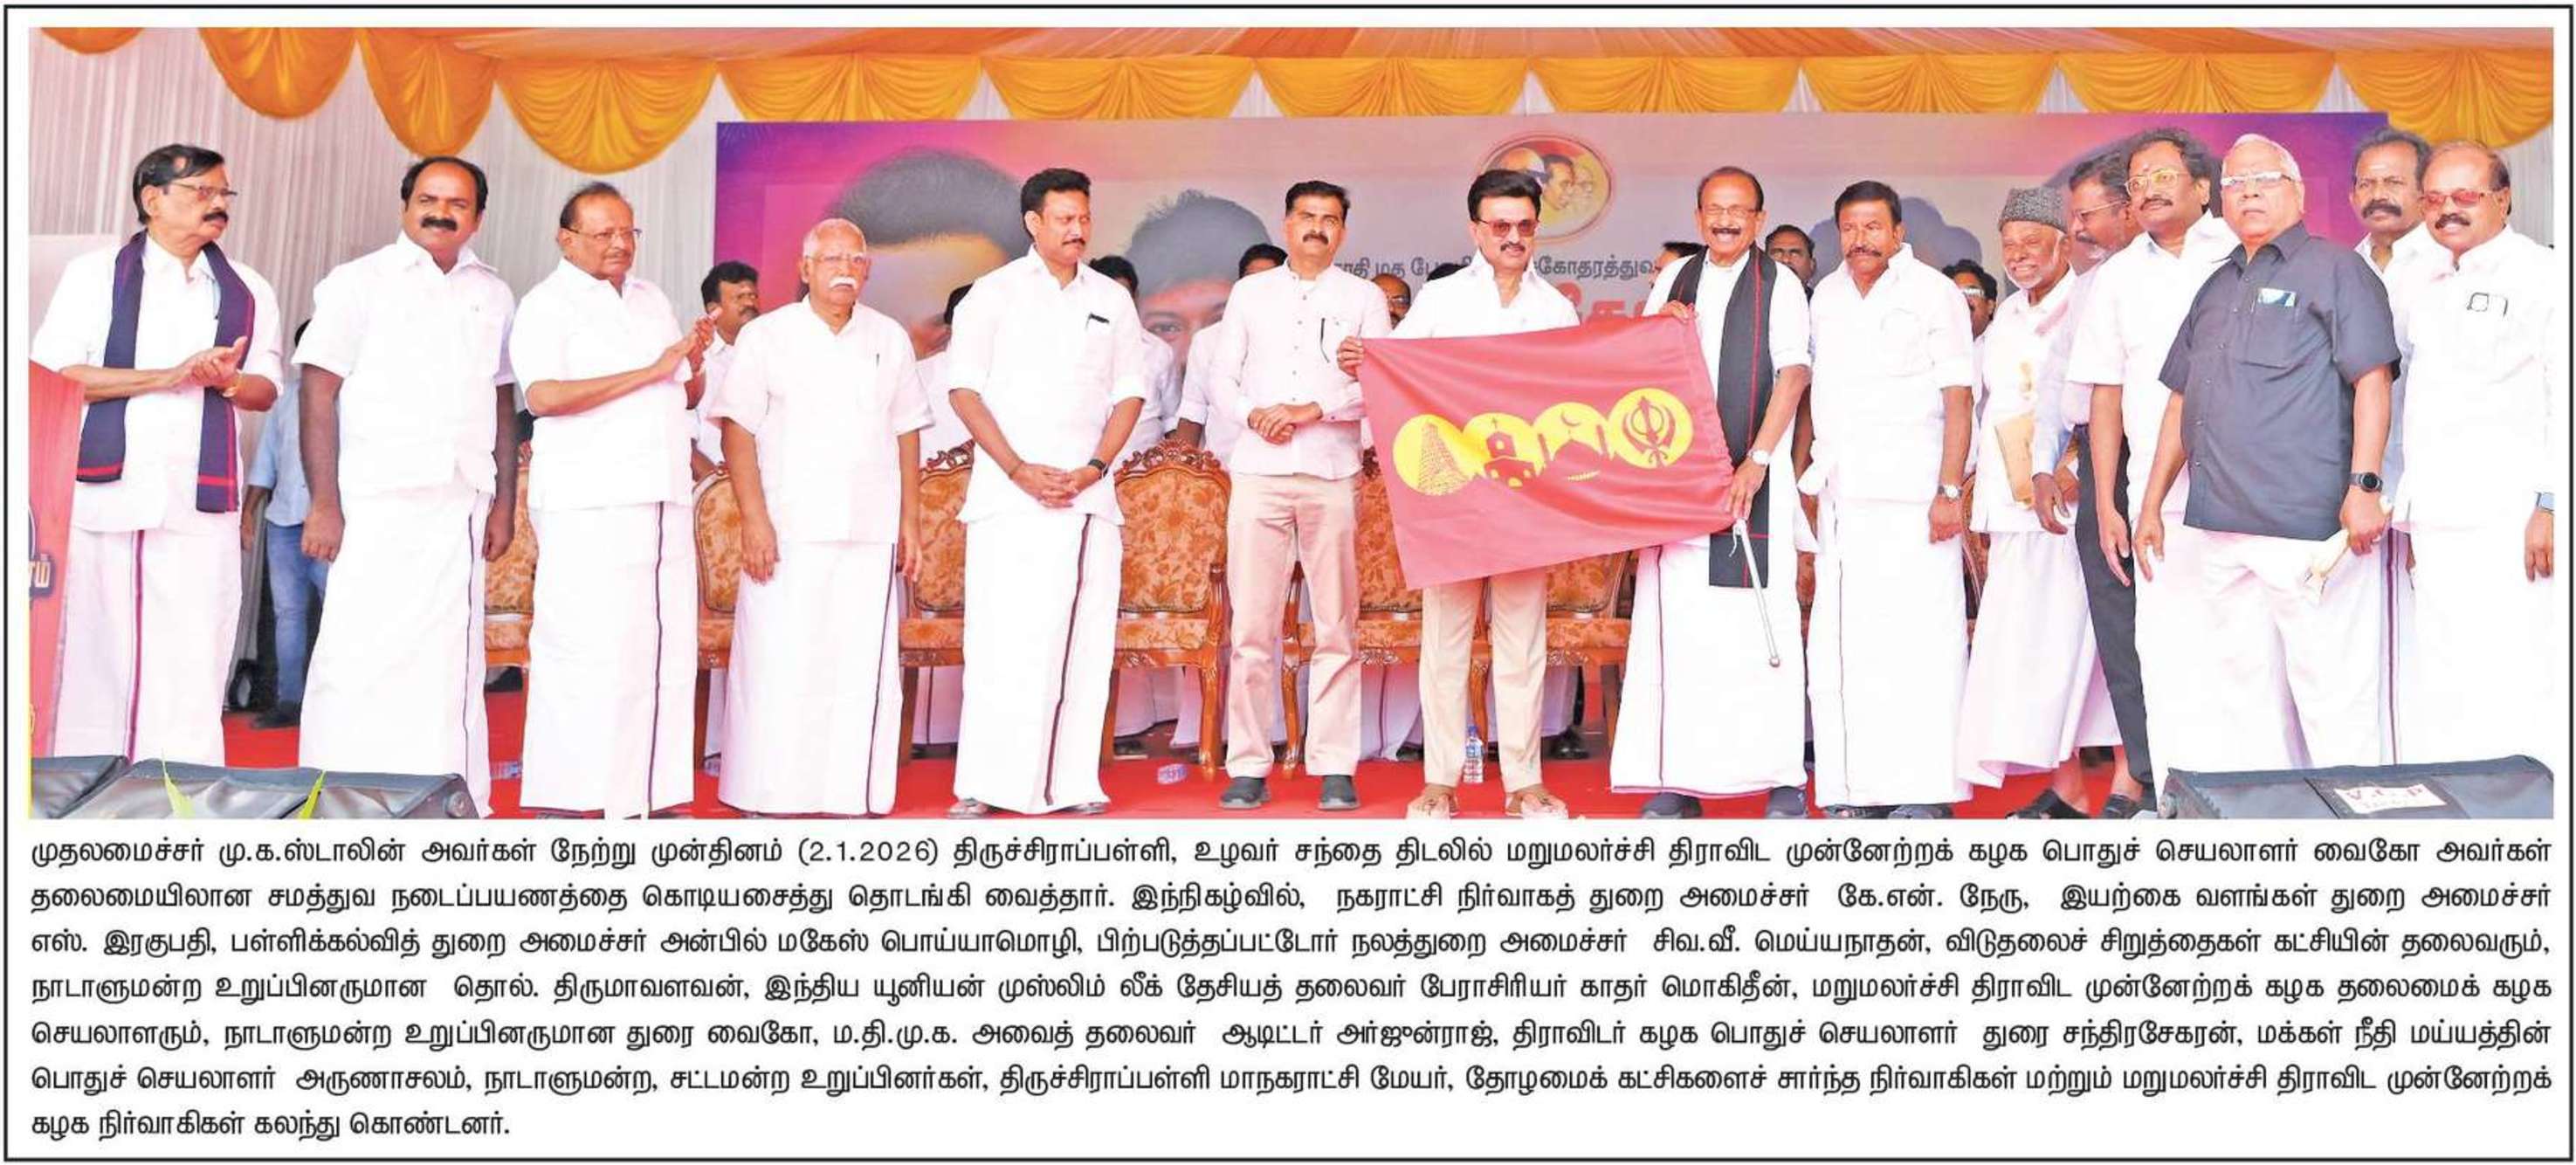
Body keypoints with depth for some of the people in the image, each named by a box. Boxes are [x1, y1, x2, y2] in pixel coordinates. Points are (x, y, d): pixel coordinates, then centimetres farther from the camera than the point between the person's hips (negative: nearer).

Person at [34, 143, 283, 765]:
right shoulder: (94, 275, 8)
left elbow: (267, 387, 18)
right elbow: (52, 375, -3)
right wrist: (169, 375, -12)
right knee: (93, 658, -1)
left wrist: (228, 380, -6)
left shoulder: (247, 291, 16)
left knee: (191, 669, -5)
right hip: (103, 495, -2)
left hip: (201, 503, 2)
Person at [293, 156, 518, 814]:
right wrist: (324, 503, -11)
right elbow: (319, 394, -3)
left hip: (459, 506, 4)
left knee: (448, 659, 5)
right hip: (374, 504, -4)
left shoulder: (492, 294, 14)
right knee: (362, 655, -5)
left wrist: (505, 502, 10)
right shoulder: (359, 282, 2)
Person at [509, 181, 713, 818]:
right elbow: (544, 395, -16)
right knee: (588, 651, -9)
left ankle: (652, 792, 9)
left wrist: (695, 362, 2)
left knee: (665, 650, 4)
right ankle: (571, 800, -5)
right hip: (589, 504, -7)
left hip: (663, 500, 7)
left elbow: (686, 395, 25)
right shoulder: (547, 305, 0)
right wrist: (651, 371, -15)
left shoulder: (653, 300, 20)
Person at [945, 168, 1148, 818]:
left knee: (1083, 641, 1)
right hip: (1009, 495, -3)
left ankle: (1072, 782, 6)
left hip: (1090, 496, 3)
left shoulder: (1112, 300, 14)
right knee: (1005, 642, -8)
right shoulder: (994, 294, 5)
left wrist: (1094, 468, -4)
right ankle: (984, 786, -4)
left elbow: (1129, 394, 12)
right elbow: (964, 390, -1)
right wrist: (1020, 470, -11)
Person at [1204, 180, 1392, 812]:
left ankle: (1335, 770, 3)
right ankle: (1248, 768, 1)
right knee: (1251, 625, -3)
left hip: (1331, 474, -1)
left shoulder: (1364, 297, 11)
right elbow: (1222, 374, 13)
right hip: (1259, 471, 1)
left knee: (1336, 627, 0)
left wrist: (1312, 410, -11)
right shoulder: (1250, 292, 17)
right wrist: (1253, 414, -7)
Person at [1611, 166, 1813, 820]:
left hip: (1751, 473, -4)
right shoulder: (1673, 280, 16)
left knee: (1762, 625, -7)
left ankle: (1784, 780, -2)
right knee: (1676, 620, 0)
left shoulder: (1779, 285, 3)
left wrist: (1757, 461, -16)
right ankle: (1679, 778, 4)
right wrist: (1658, 327, -1)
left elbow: (1793, 375, -6)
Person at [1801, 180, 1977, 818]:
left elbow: (1958, 398, -5)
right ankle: (1856, 788, 7)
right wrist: (1809, 476, 12)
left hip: (1911, 496, -5)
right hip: (1842, 496, 5)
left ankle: (1926, 789, -3)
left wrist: (1949, 490, -13)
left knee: (1917, 641, -7)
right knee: (1840, 646, 2)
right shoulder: (1826, 297, 15)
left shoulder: (1934, 294, 0)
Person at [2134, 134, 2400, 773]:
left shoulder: (2335, 269, 0)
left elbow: (2371, 380, -8)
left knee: (2332, 693, -4)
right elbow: (2182, 401, 23)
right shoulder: (2216, 289, 20)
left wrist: (2363, 485, -17)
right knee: (2244, 690, 11)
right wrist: (2152, 503, 20)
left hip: (2309, 527, -7)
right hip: (2222, 528, 7)